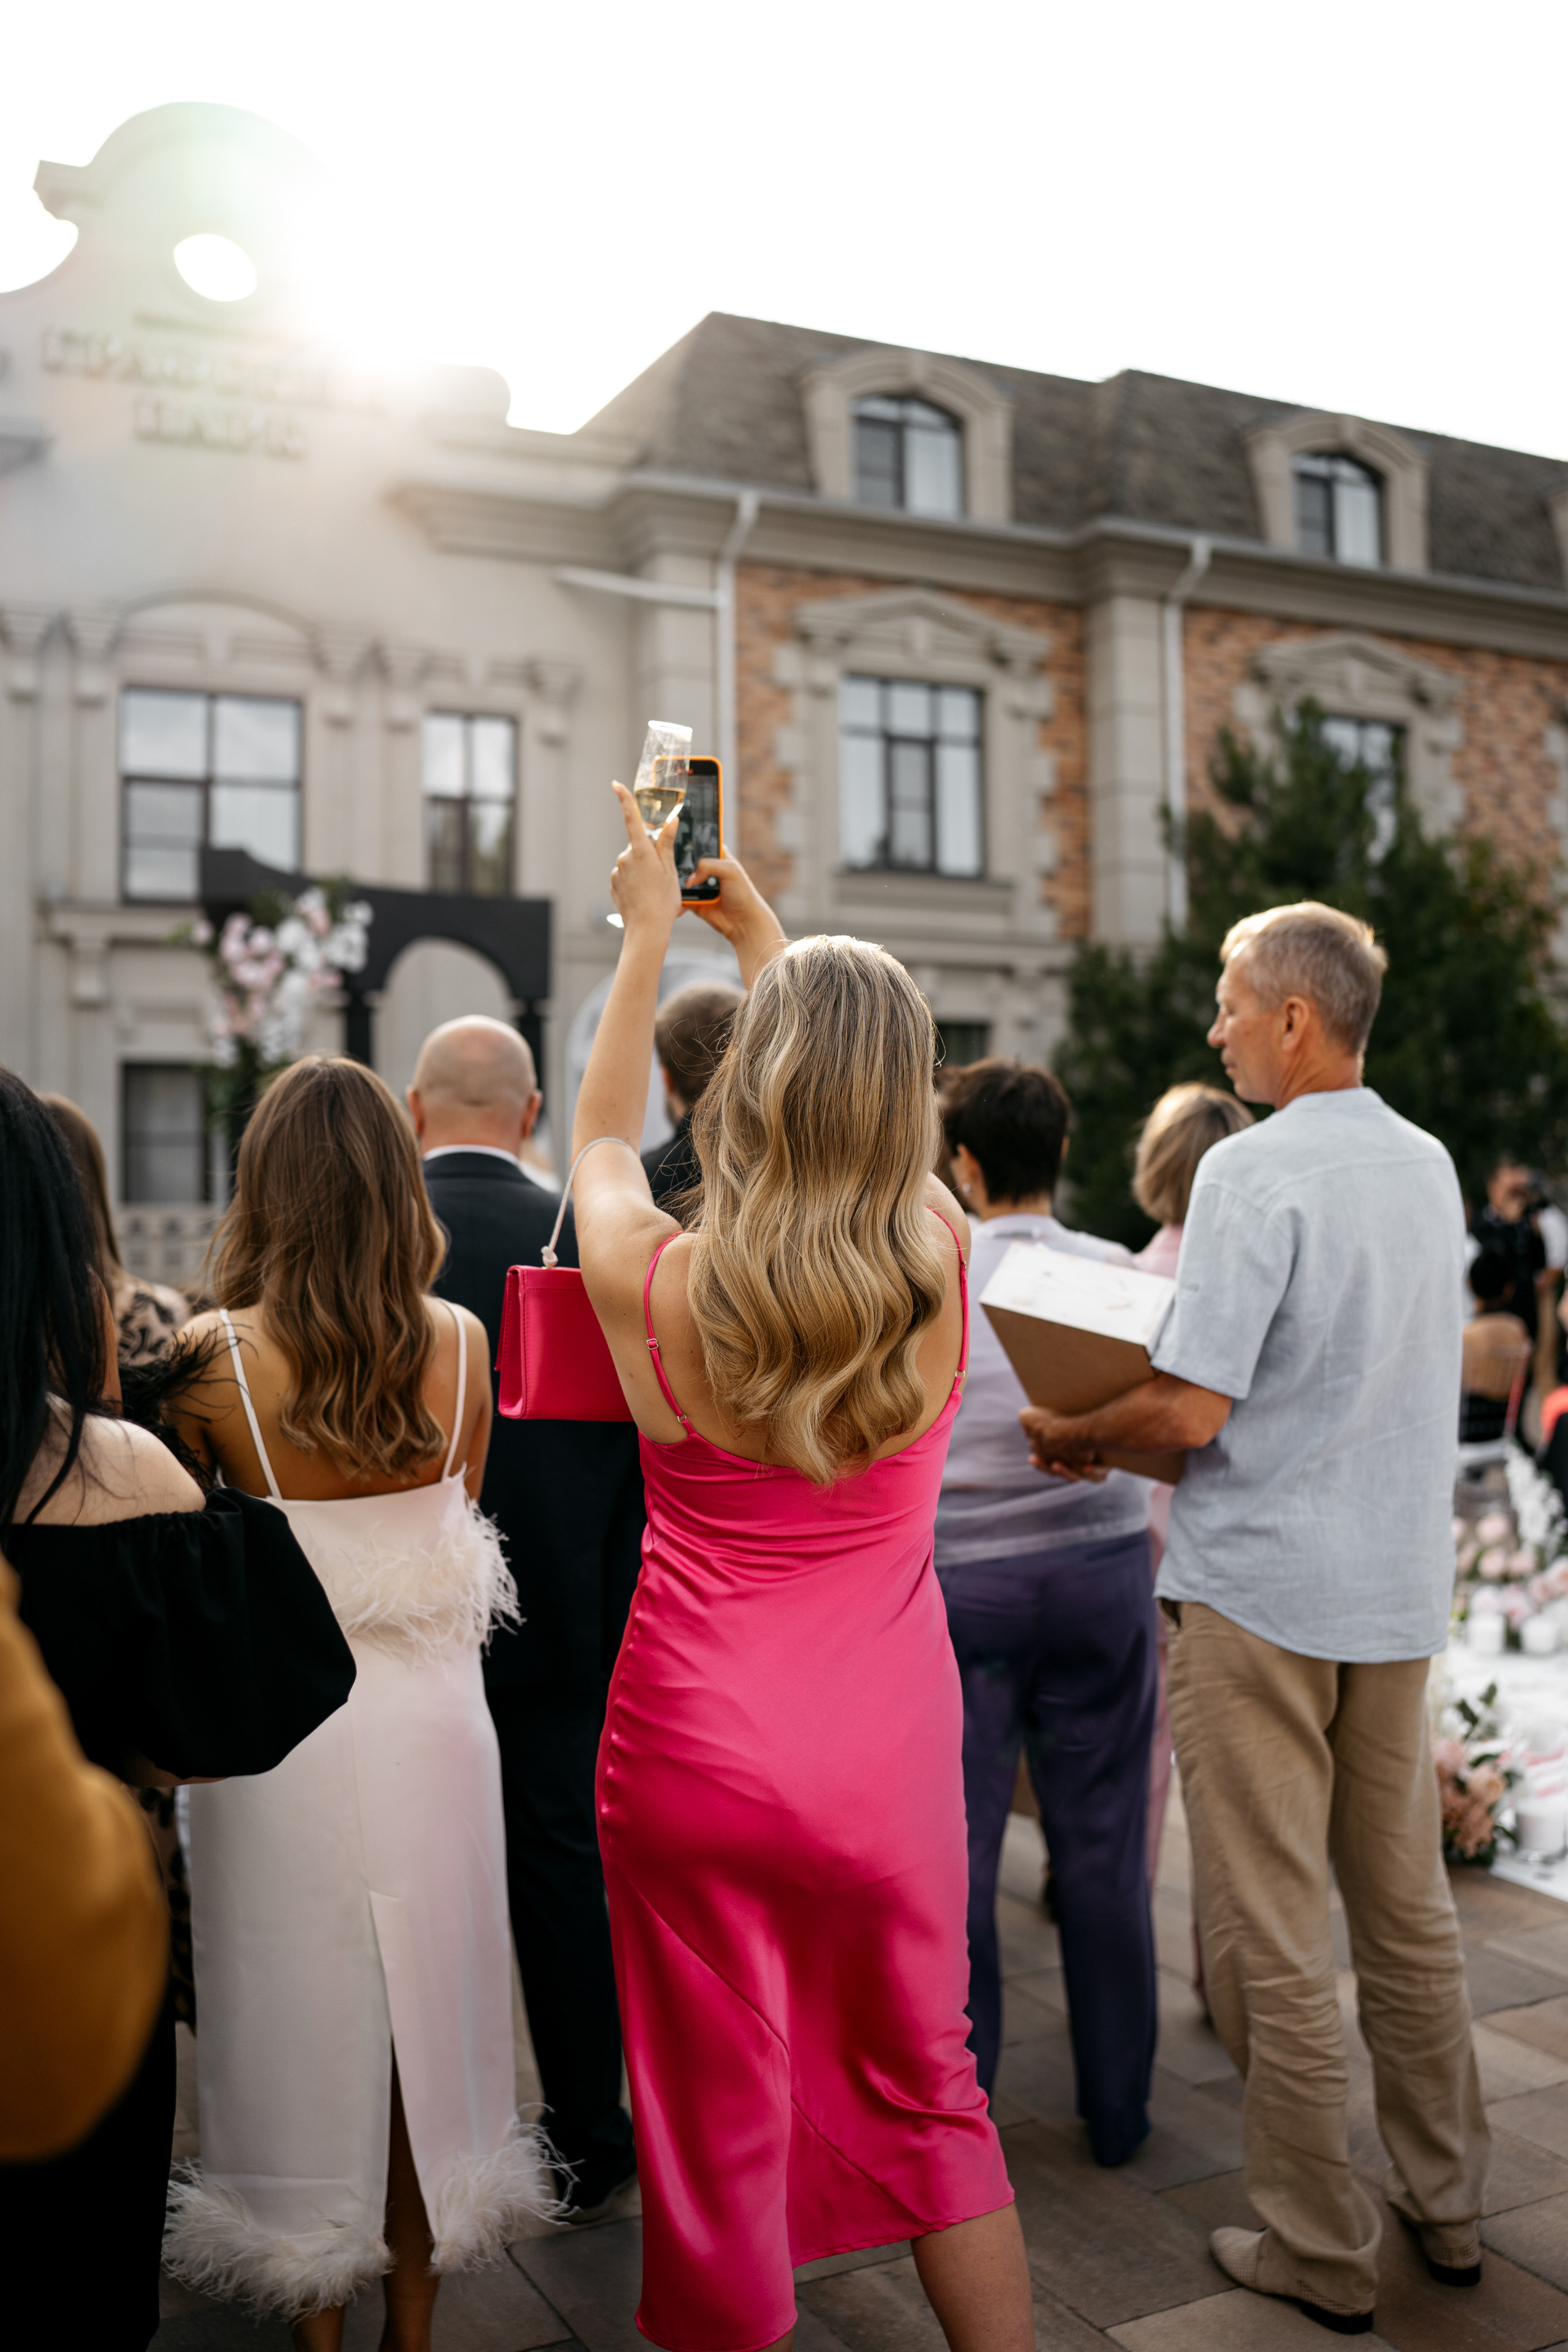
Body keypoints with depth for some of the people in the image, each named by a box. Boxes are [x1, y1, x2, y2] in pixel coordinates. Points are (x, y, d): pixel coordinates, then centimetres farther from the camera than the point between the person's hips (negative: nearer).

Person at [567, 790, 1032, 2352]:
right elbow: (862, 1089, 9)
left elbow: (597, 1134, 7)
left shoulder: (653, 1286, -17)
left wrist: (649, 933, 17)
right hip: (886, 1755, 2)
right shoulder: (937, 1263, -12)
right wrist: (755, 926, 23)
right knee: (926, 2092, 22)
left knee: (719, 2129, 14)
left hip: (694, 1755, -2)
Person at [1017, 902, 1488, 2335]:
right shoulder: (1430, 1166, 6)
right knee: (1408, 1909, 19)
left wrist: (1074, 1437, -3)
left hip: (1260, 1590, -7)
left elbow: (1192, 1411, -22)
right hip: (1400, 1584, 8)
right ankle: (1448, 2205, 33)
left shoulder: (1256, 1172, -17)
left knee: (1272, 1935, 6)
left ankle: (1320, 2249, 18)